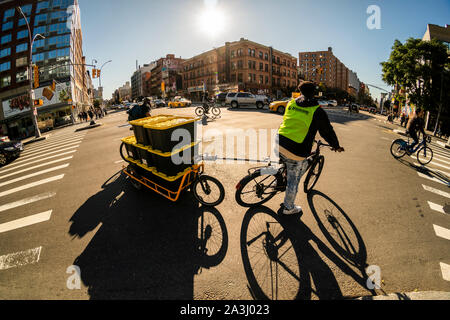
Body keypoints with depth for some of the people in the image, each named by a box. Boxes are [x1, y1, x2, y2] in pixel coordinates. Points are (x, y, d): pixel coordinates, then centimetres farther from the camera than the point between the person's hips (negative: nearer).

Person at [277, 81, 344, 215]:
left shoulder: (291, 103, 10)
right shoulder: (317, 111, -3)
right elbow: (328, 131, 6)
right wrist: (337, 146, 24)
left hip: (279, 145, 5)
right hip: (296, 152, -5)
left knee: (303, 164, 32)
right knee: (294, 180, 13)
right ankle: (289, 208, 29)